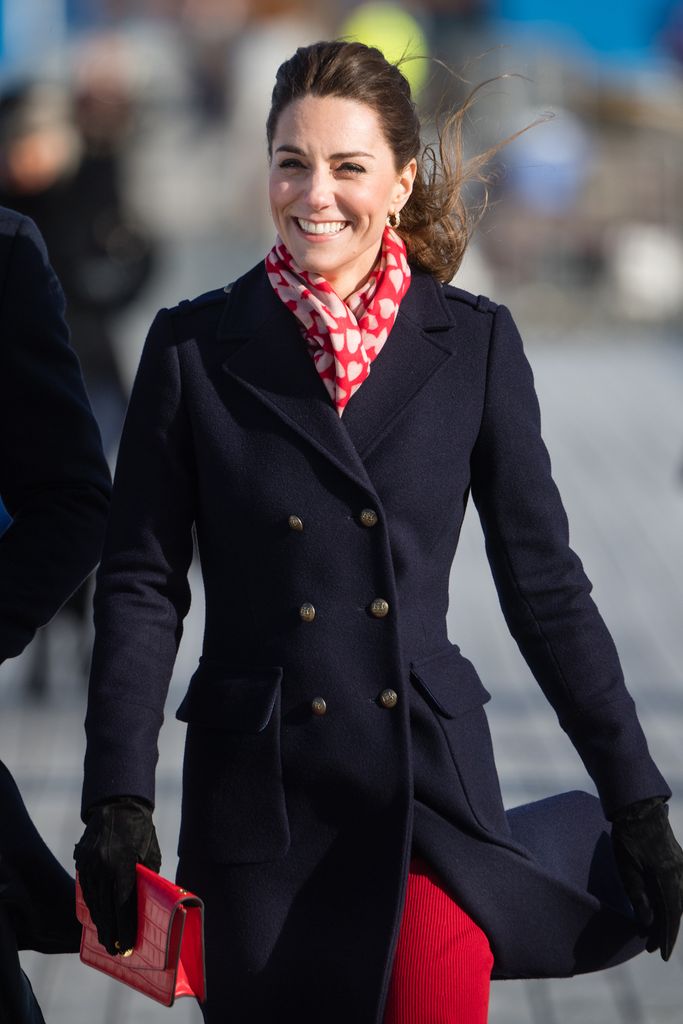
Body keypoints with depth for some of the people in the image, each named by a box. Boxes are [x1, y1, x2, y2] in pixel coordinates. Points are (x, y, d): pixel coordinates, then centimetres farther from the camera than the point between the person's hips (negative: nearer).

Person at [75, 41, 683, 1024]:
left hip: (430, 777, -1)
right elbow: (141, 586, 3)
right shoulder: (194, 347, 3)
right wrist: (117, 801, -6)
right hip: (263, 787, 1)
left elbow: (545, 582, 8)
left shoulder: (474, 344, 5)